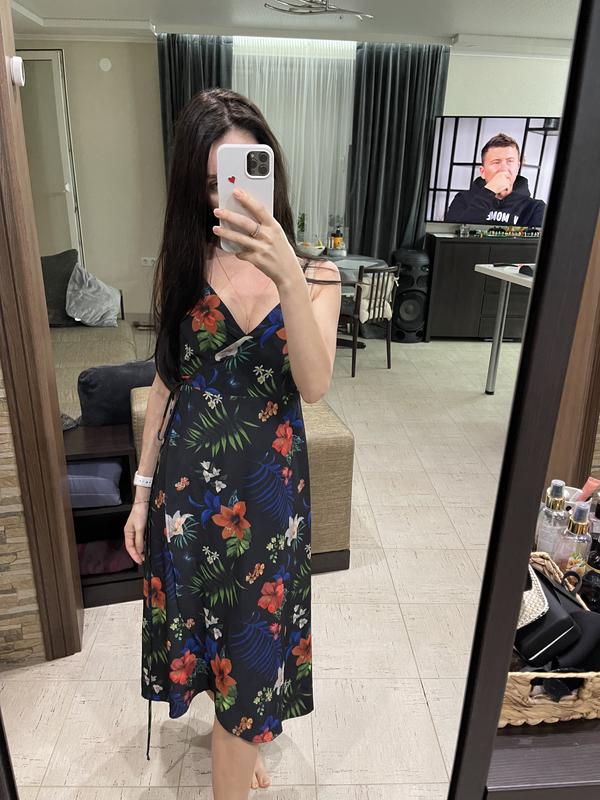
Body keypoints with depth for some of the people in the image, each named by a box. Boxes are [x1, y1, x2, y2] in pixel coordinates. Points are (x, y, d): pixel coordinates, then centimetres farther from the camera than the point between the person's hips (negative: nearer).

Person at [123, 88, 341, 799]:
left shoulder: (314, 275, -6)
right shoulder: (181, 265, -3)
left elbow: (314, 386, -22)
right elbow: (166, 381, 3)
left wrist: (288, 277, -36)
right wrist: (143, 490, 5)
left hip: (271, 481, -1)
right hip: (188, 479, 2)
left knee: (253, 638, 12)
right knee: (203, 619, 20)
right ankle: (242, 741, 51)